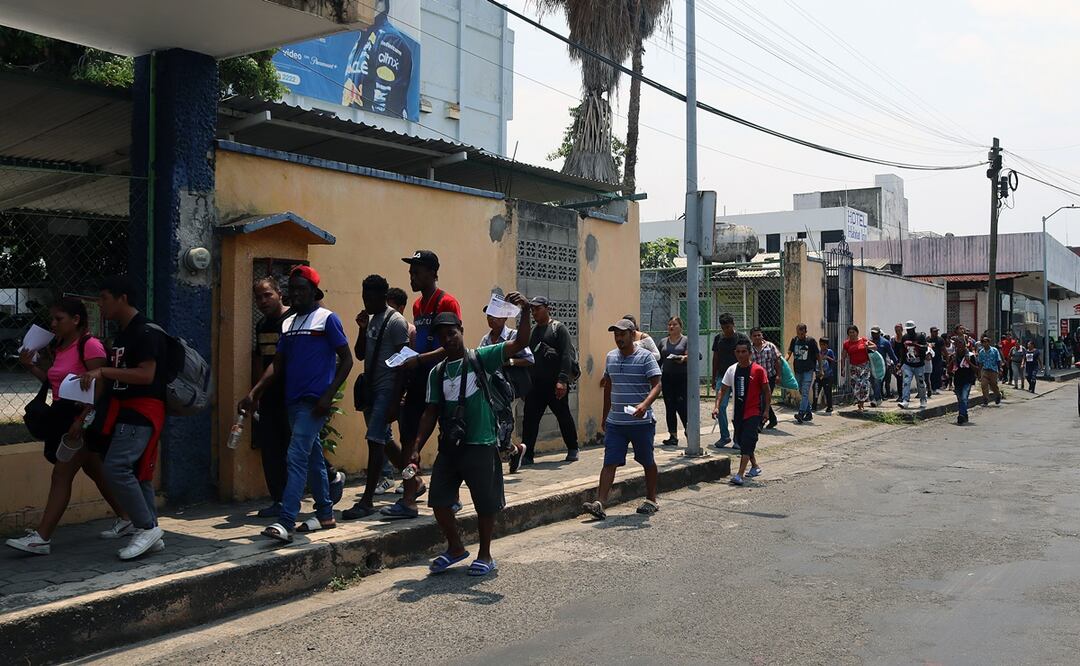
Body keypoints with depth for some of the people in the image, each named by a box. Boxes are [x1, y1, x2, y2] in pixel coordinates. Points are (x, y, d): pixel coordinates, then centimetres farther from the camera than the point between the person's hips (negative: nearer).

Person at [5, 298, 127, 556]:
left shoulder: (90, 346, -14)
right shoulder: (59, 348, 14)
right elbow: (53, 382, 19)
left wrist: (81, 419, -24)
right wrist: (31, 366, 6)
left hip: (84, 417, -9)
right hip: (63, 416, 9)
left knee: (62, 474, -10)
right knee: (95, 471, 16)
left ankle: (42, 537, -8)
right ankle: (126, 519, 28)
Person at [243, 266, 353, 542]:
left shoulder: (327, 319, -5)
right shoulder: (287, 323, 15)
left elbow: (346, 359, -7)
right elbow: (278, 364, 15)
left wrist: (329, 395, -16)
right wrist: (254, 393, 4)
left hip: (315, 401, -7)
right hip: (294, 400, 7)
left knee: (296, 457, -14)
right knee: (313, 458, 14)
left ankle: (286, 522, -16)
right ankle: (325, 514, 23)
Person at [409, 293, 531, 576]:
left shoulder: (481, 359, -3)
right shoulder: (437, 373, 9)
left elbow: (519, 343, -12)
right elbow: (431, 413, 11)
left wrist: (524, 311, -26)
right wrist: (416, 448, 5)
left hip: (481, 446, -4)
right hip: (449, 447, 4)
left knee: (485, 504, 4)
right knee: (438, 501, 5)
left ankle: (485, 555, 24)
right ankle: (455, 548, 28)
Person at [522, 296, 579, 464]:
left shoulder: (559, 328, -3)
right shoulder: (531, 331, 16)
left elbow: (567, 356, -11)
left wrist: (563, 380, -21)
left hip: (555, 385, -5)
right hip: (535, 385, 5)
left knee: (564, 417, 8)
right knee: (530, 419, -3)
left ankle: (573, 449, 25)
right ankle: (526, 454, 0)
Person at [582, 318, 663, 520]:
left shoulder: (645, 357, -7)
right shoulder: (611, 357, 10)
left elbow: (656, 385, -14)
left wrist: (645, 404, -32)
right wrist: (605, 415, 21)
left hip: (641, 422, -4)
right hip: (615, 422, 4)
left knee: (647, 462, 11)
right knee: (609, 462, -4)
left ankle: (651, 500, 28)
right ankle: (600, 503, -8)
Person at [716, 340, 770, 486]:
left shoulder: (758, 370, -9)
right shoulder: (732, 370, 4)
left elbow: (766, 391, -3)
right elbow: (723, 389, 7)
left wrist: (766, 410, -6)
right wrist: (717, 406, -5)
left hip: (753, 412, -6)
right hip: (738, 412, 6)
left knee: (747, 442, -13)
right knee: (741, 441, 14)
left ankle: (740, 475, -17)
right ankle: (755, 467, 35)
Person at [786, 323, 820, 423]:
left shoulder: (810, 341, -5)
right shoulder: (794, 340, 5)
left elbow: (818, 355, 1)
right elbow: (789, 353, 4)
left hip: (808, 370, -5)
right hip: (798, 371, 5)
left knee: (805, 392, -15)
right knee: (802, 393, 12)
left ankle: (801, 413, -24)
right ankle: (809, 414, 24)